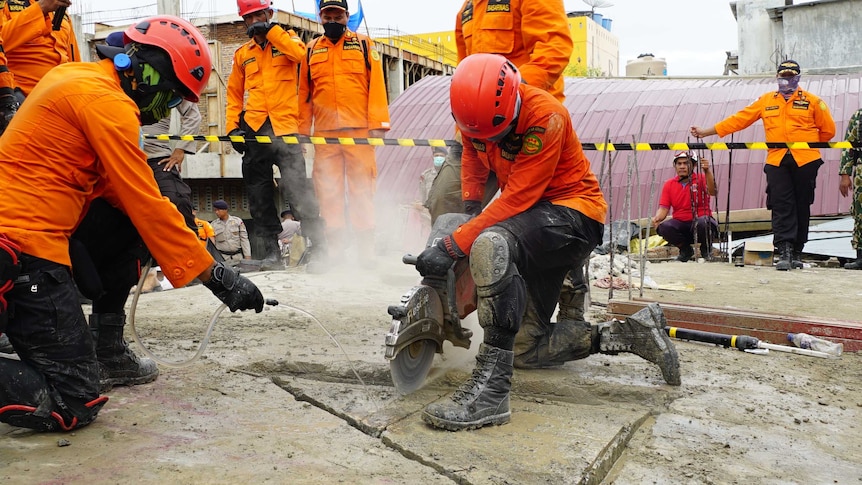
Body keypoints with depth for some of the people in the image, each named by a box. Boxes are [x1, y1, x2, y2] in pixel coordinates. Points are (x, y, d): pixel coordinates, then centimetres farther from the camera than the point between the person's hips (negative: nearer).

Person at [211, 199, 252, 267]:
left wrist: (247, 255, -2)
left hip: (238, 257, 0)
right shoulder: (213, 225, 7)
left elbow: (244, 239, 3)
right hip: (222, 258, 0)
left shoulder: (237, 221, 4)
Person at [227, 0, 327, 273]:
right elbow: (234, 94, 19)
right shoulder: (242, 54, 18)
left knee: (297, 189, -12)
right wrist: (233, 126, 7)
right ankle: (271, 251, 10)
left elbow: (301, 54, -13)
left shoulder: (286, 38, 11)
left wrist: (271, 31, -9)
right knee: (259, 195, 3)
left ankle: (319, 248, -4)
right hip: (253, 130, 4)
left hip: (285, 128, -4)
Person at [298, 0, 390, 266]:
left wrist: (378, 123, -7)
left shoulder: (364, 44, 9)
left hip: (359, 130, -2)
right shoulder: (311, 50, 16)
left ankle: (366, 250, 1)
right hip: (324, 132, 2)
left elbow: (376, 85, 2)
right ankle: (334, 249, 7)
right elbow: (304, 92, 16)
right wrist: (302, 130, 10)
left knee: (362, 188, -3)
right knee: (328, 190, 1)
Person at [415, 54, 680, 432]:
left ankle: (490, 389, -40)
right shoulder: (477, 112, -4)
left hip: (573, 210, -8)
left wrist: (453, 246, -32)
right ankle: (628, 334, 12)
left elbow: (518, 198, -29)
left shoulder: (544, 116, -25)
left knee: (491, 245, -41)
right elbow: (473, 159, 13)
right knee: (525, 349, 6)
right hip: (535, 219, 9)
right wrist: (466, 215, -2)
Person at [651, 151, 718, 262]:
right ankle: (685, 249, 0)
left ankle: (706, 249, -2)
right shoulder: (669, 184, 7)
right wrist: (656, 218, -23)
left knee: (703, 223, -38)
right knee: (663, 227, -29)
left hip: (700, 220, -2)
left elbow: (712, 192, -21)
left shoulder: (701, 179, 0)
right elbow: (663, 208, 0)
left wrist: (707, 171, -34)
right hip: (680, 223, 2)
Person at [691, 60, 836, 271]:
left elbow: (828, 129, 13)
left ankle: (797, 252, 12)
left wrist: (808, 144, 11)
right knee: (781, 206, -8)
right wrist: (705, 131, 5)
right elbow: (739, 119, 10)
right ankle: (784, 252, -11)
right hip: (777, 161, 1)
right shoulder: (766, 101, 13)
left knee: (802, 206, 3)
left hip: (805, 161, -1)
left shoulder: (812, 101, 7)